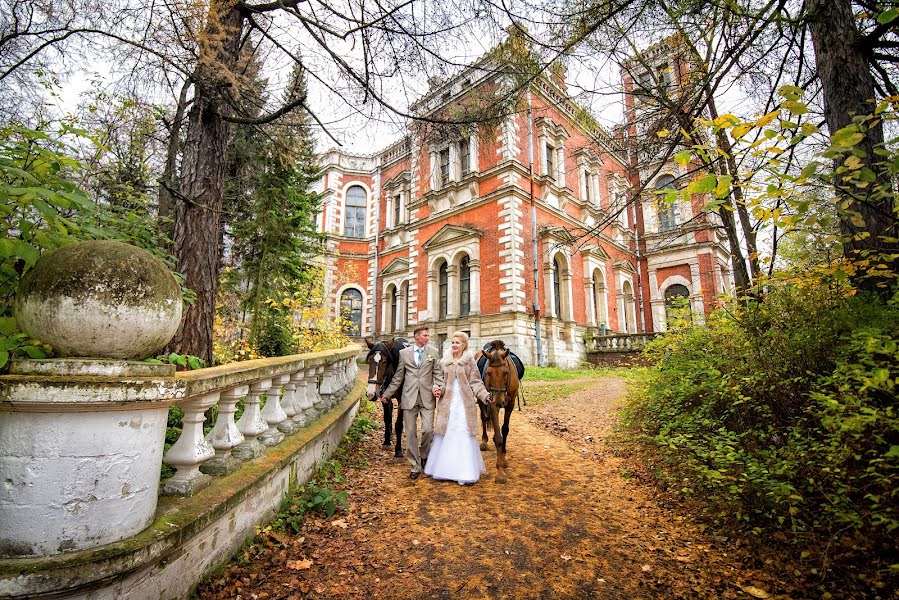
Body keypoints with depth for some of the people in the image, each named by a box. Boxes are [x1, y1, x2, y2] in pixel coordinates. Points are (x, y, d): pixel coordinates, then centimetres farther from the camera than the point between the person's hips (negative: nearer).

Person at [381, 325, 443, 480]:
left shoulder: (433, 352, 5)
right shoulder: (404, 353, 6)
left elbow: (438, 373, 4)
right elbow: (398, 377, 10)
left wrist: (437, 387, -14)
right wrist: (387, 394, 9)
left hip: (427, 397, 0)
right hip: (409, 397, 1)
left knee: (428, 430, -7)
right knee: (411, 433, 5)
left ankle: (424, 456, 23)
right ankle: (415, 466, 20)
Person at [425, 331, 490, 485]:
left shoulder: (469, 361, 0)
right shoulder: (444, 362, 9)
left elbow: (476, 383, -3)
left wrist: (485, 395, -18)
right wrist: (439, 390, -5)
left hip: (464, 403, -3)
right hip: (448, 403, 3)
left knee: (464, 436, 1)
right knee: (445, 435, 8)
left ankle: (464, 473, 13)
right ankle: (444, 469, 23)